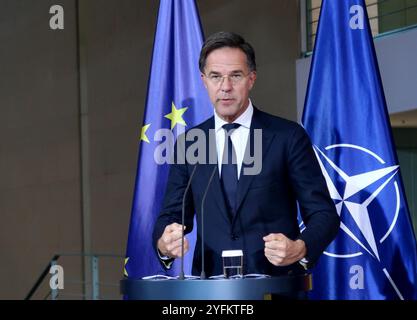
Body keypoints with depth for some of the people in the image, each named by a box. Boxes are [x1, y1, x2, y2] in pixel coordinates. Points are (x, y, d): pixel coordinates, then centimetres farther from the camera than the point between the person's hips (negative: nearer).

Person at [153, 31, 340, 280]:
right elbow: (173, 215, 15)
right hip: (210, 285, 4)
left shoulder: (288, 136, 3)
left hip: (276, 284, -4)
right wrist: (164, 244, -8)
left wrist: (300, 250, -17)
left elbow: (324, 214, 3)